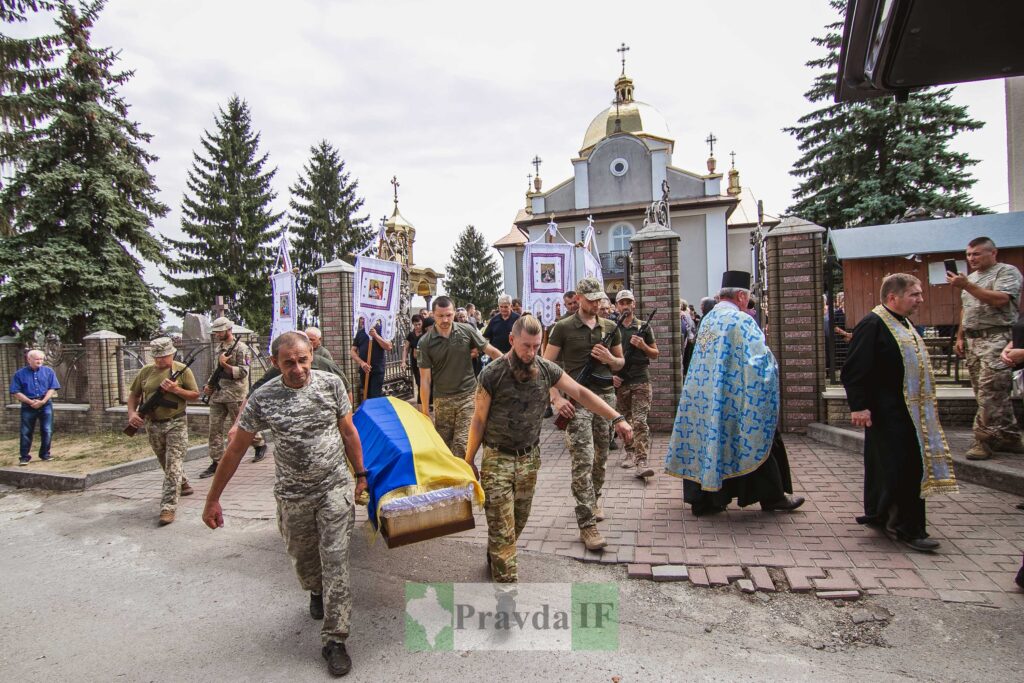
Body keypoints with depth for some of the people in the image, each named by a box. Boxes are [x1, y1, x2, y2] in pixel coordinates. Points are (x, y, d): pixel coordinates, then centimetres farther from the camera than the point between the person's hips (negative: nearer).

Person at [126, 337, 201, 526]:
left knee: (173, 466, -9)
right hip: (153, 425, 5)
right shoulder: (146, 371, 5)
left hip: (176, 424, -5)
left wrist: (176, 390, -20)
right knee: (166, 464, 20)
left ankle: (168, 507, -9)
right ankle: (182, 484, 45)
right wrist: (132, 412, -5)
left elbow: (195, 395, -4)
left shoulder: (182, 370, -5)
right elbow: (134, 394, 12)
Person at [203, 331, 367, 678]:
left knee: (335, 561, -3)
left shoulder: (331, 384, -10)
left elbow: (348, 432, 1)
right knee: (302, 555, 20)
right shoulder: (262, 398, -11)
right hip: (293, 495, 2)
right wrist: (213, 499, 0)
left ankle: (334, 640, 10)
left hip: (335, 489, -1)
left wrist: (360, 474, 7)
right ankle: (316, 592, 54)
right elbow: (235, 449, -3)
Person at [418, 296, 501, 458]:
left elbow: (491, 351, 2)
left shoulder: (466, 330, -5)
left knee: (462, 444, -9)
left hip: (468, 395, -1)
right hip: (442, 400, 1)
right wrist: (425, 411, -4)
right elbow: (425, 378, -4)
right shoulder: (425, 342, -6)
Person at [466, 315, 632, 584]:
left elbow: (580, 393, -2)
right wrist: (469, 461, -1)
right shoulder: (492, 374, -15)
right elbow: (479, 420, -7)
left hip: (530, 457, 4)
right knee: (502, 528, -4)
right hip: (497, 459, -4)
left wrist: (617, 418, -9)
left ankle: (496, 559, 44)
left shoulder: (546, 369, -5)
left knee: (518, 521, 18)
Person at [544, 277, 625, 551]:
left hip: (606, 395, 5)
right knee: (583, 461, -9)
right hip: (577, 399, -4)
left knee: (601, 457, 14)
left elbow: (620, 363, 19)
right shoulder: (563, 327, -2)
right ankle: (587, 525, -5)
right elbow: (546, 364, -3)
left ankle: (594, 498, 39)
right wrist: (556, 399, -13)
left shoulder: (610, 327, 11)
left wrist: (610, 359, -5)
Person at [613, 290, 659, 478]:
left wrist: (643, 346, -10)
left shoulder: (643, 327, 5)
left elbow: (655, 354, 9)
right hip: (620, 381, 2)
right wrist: (610, 375, -2)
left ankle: (641, 462, -13)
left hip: (641, 379, -2)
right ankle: (630, 453, 27)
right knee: (625, 420, 11)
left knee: (640, 421, -10)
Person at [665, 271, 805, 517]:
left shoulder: (707, 320, 9)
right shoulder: (742, 321, -13)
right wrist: (769, 357, 4)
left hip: (704, 399, 7)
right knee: (756, 441, 8)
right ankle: (771, 496, 20)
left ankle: (702, 500, 14)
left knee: (706, 438, 10)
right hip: (736, 400, -7)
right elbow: (759, 360, -16)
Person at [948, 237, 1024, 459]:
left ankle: (983, 439, -11)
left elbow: (1000, 300, -18)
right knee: (997, 393, 9)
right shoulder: (971, 277, 22)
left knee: (989, 391, -13)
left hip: (996, 338, -8)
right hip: (973, 340, 8)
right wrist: (960, 337, 18)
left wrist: (967, 286, -18)